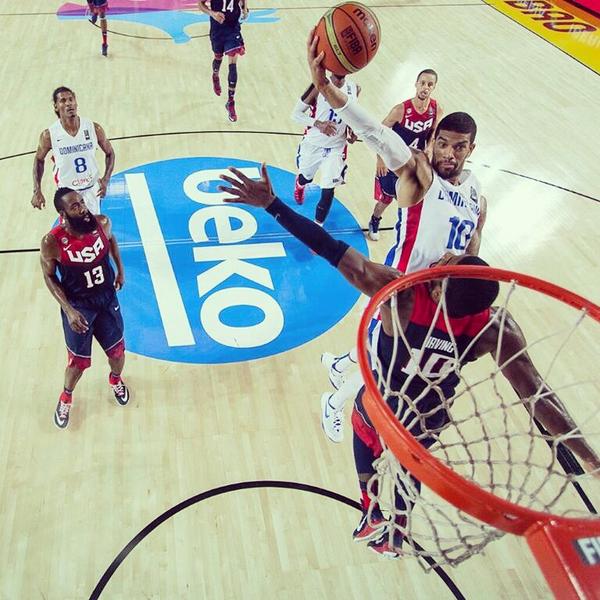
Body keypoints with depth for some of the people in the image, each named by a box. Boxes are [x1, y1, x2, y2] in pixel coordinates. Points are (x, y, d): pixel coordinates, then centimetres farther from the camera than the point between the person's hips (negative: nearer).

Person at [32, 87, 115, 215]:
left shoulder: (93, 128, -14)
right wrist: (37, 191, -6)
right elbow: (39, 160, 1)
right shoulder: (49, 135, -16)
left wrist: (106, 180, -13)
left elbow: (109, 153, 1)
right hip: (67, 191, -1)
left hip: (92, 188, 1)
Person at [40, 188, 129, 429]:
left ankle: (116, 380, 53)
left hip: (107, 298, 3)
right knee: (78, 361, 9)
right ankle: (66, 396, 42)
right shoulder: (52, 242, -27)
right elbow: (49, 277, -11)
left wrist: (120, 269, 10)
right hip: (78, 305, -3)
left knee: (117, 350, 17)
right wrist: (69, 310, -17)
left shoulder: (102, 223, -18)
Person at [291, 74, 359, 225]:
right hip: (313, 144, -1)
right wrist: (318, 124, -32)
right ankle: (299, 184, 64)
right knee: (306, 178, 24)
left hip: (337, 147, 1)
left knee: (328, 190, -3)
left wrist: (352, 130, -5)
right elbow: (296, 113, -17)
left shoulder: (354, 88, -6)